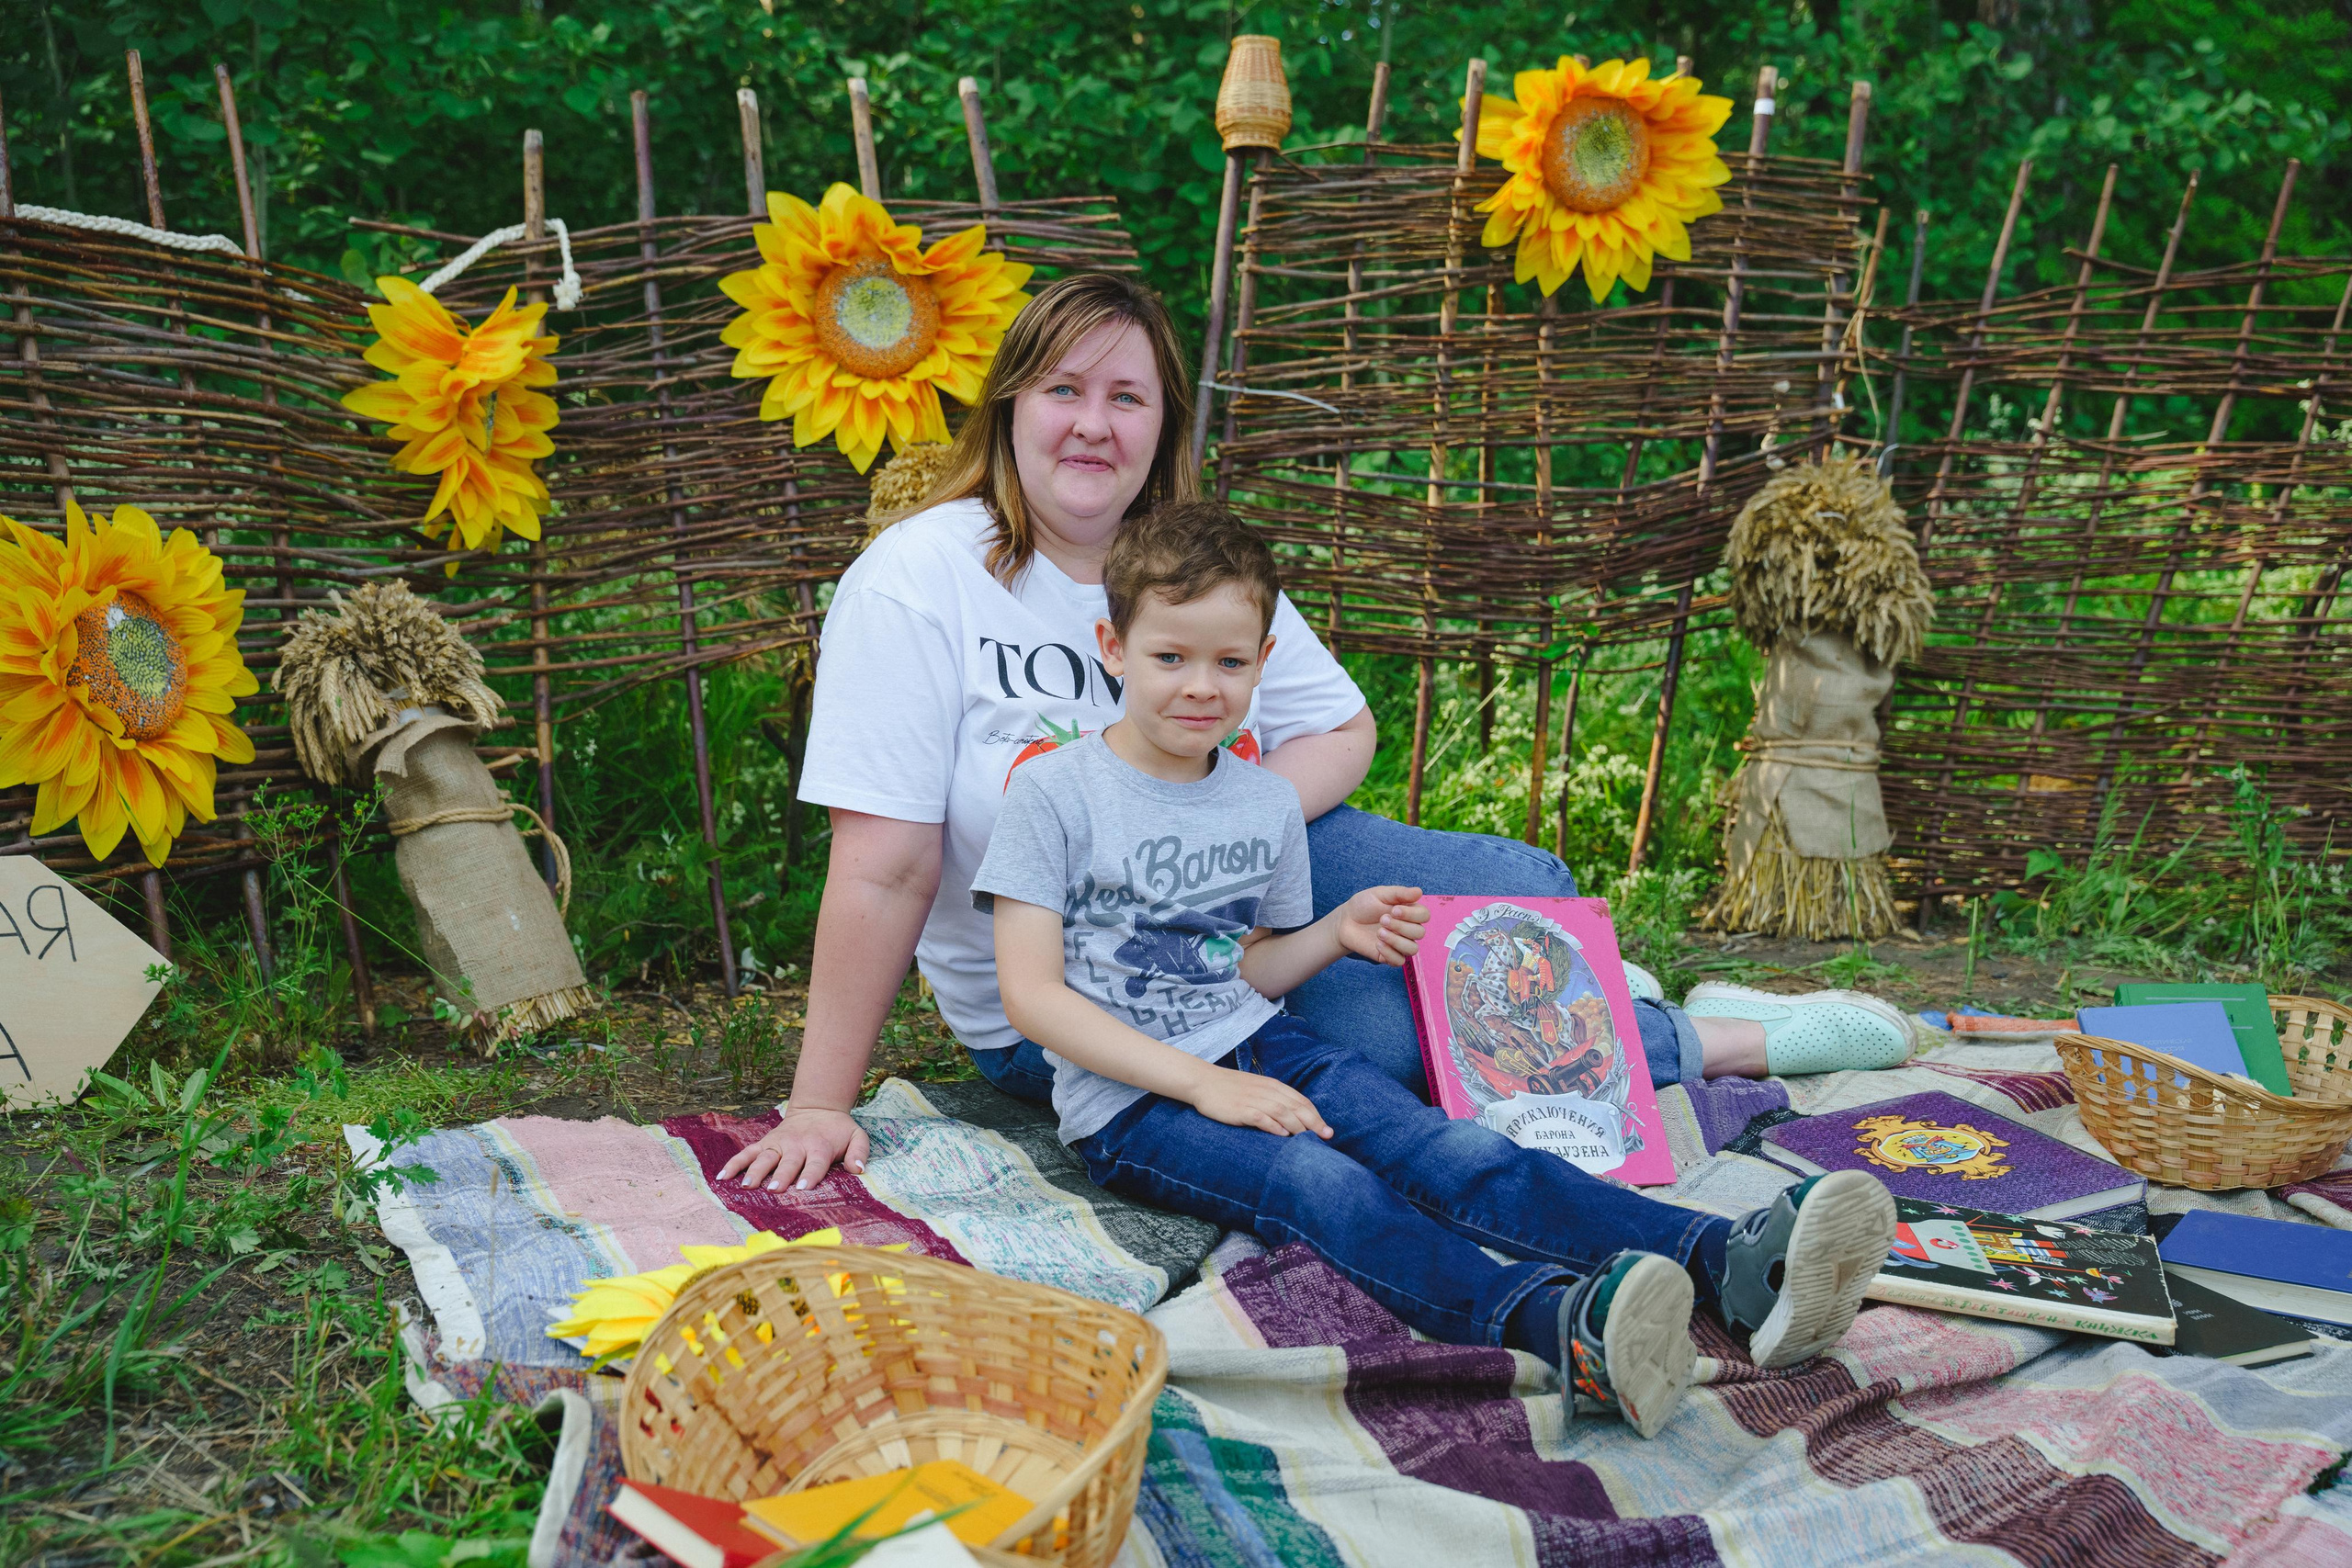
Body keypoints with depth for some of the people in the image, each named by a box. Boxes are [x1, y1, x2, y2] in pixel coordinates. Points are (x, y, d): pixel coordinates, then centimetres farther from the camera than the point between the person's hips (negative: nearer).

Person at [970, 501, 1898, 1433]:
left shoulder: (1266, 805, 9)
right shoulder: (1054, 794, -7)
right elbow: (1031, 993, -11)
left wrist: (1339, 932, 0)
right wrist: (1199, 1081, -18)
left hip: (1260, 1046, 5)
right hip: (1128, 1098, -5)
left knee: (1450, 1151, -21)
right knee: (1319, 1183, -33)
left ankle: (1733, 1266, -39)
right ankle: (1554, 1320, -58)